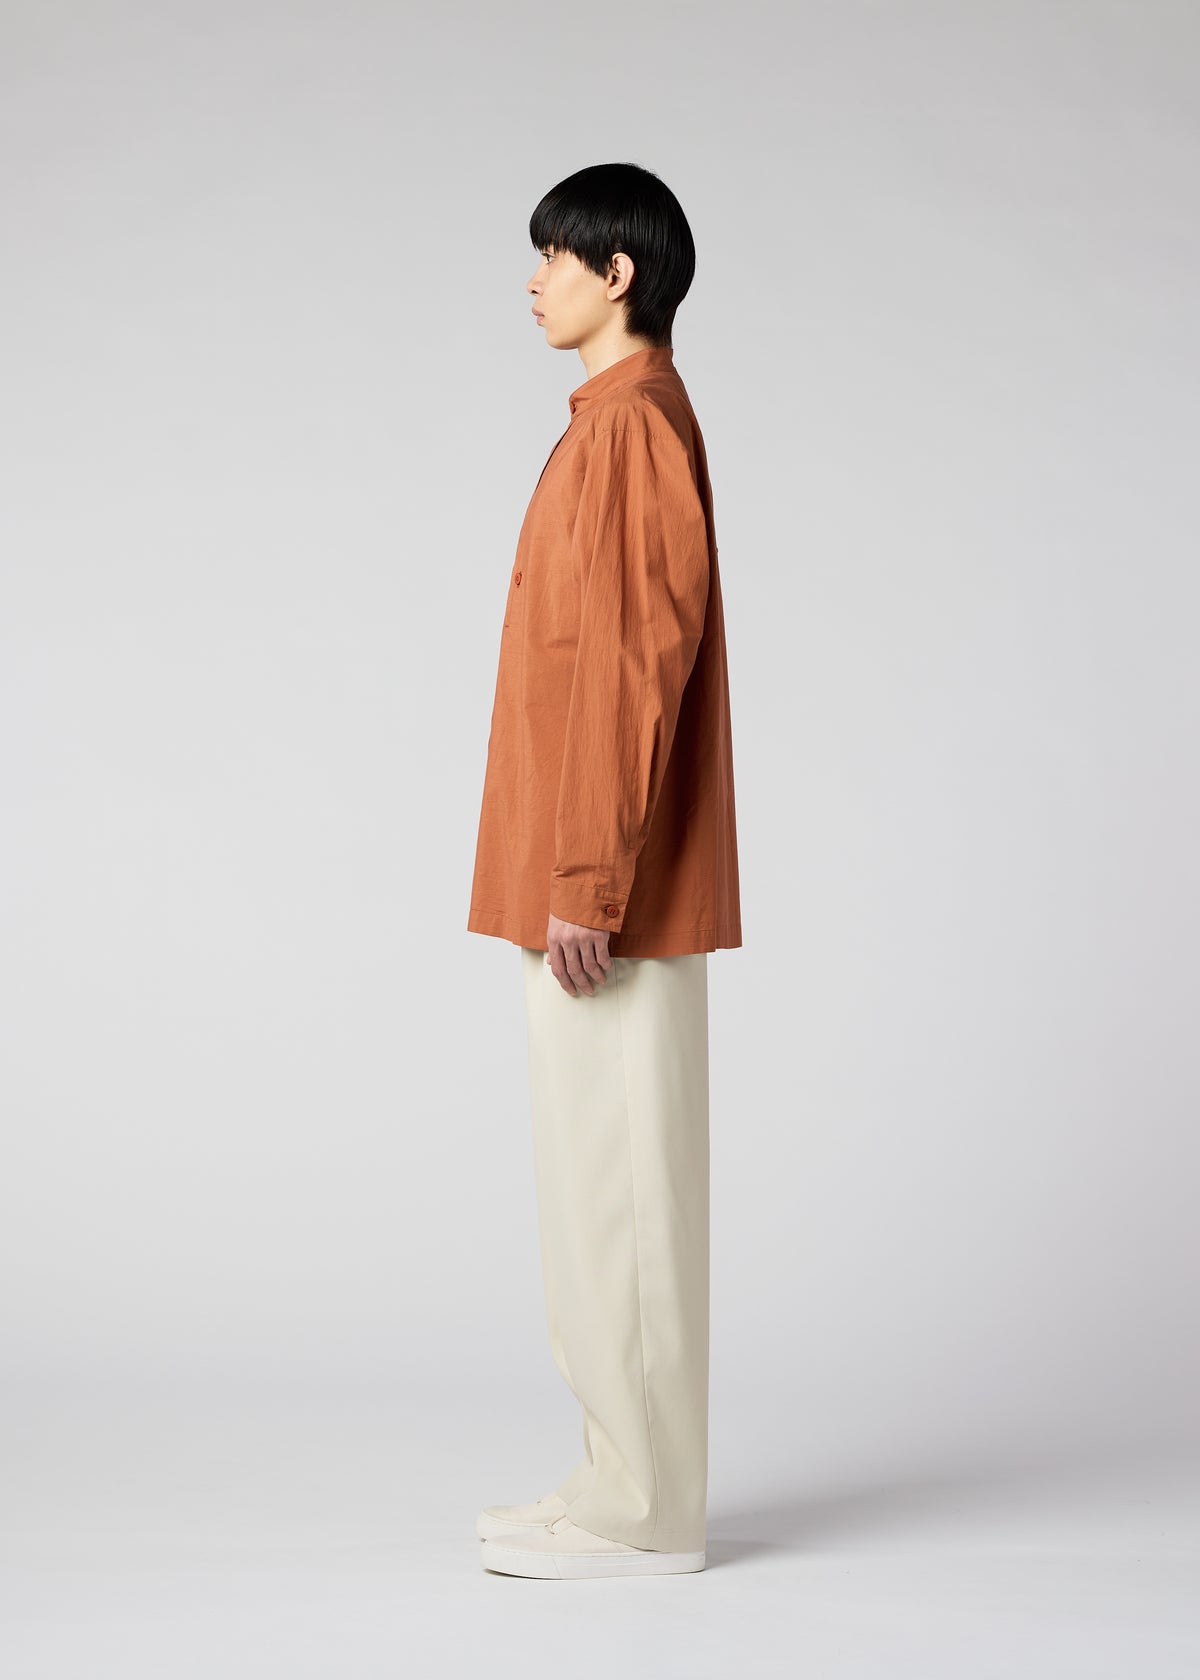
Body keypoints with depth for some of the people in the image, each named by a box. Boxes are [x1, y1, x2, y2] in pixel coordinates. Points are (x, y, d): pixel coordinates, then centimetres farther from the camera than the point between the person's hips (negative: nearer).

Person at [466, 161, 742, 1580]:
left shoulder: (633, 422, -14)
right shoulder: (621, 419, 18)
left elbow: (635, 665, -20)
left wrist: (584, 887, -22)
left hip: (612, 893, -10)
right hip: (599, 885, 10)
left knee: (618, 1190, -3)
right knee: (603, 1188, 13)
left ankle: (644, 1513, 6)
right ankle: (628, 1483, 22)